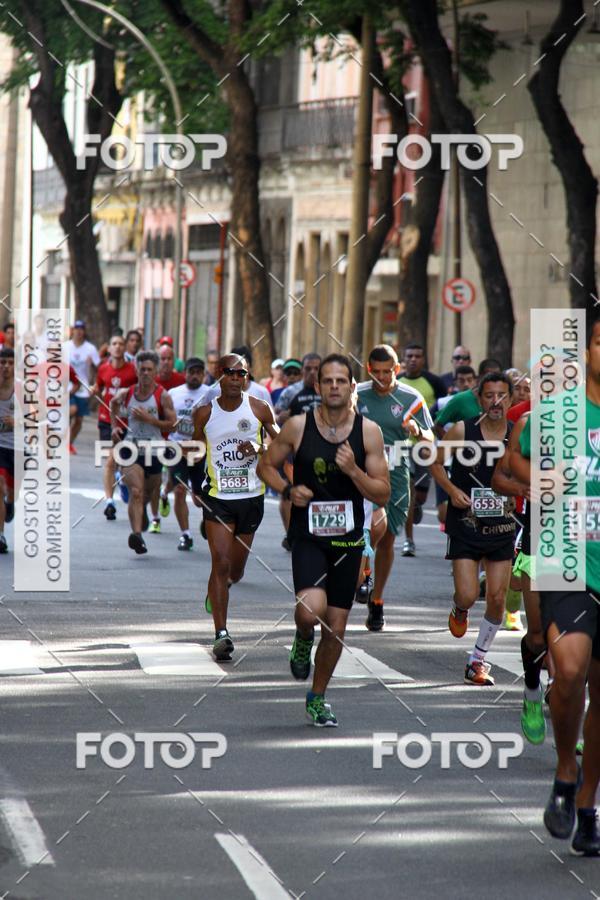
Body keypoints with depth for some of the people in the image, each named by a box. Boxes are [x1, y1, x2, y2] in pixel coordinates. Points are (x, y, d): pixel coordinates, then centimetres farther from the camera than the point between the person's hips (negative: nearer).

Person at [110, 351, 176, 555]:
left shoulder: (162, 396, -8)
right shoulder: (127, 393, 0)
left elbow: (172, 424, -10)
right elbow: (114, 403, 23)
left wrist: (148, 418, -20)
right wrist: (115, 426, 10)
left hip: (154, 451, 0)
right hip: (131, 448, 0)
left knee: (148, 492, 20)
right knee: (135, 492, -17)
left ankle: (142, 509, 57)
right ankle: (137, 535, -24)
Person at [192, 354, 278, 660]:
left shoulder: (259, 409, -2)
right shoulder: (205, 413, 0)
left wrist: (259, 449, -14)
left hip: (251, 497, 1)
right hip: (217, 497, -1)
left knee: (236, 570, 13)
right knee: (220, 563, -15)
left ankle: (217, 590, 50)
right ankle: (221, 633, -17)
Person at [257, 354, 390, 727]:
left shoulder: (369, 431, -4)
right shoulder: (298, 426, -5)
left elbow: (382, 495, -3)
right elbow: (267, 466, 9)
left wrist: (353, 471, -20)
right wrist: (288, 490, -10)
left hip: (348, 538, 2)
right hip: (308, 535, -2)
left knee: (337, 625, 8)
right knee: (311, 609, -25)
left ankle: (318, 697, 29)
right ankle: (303, 639, 12)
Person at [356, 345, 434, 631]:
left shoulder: (411, 398, 0)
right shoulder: (357, 396, 2)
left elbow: (430, 440, 2)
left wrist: (418, 432, -19)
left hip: (396, 476, 2)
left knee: (387, 539, 7)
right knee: (377, 521, -28)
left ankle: (376, 602, 22)